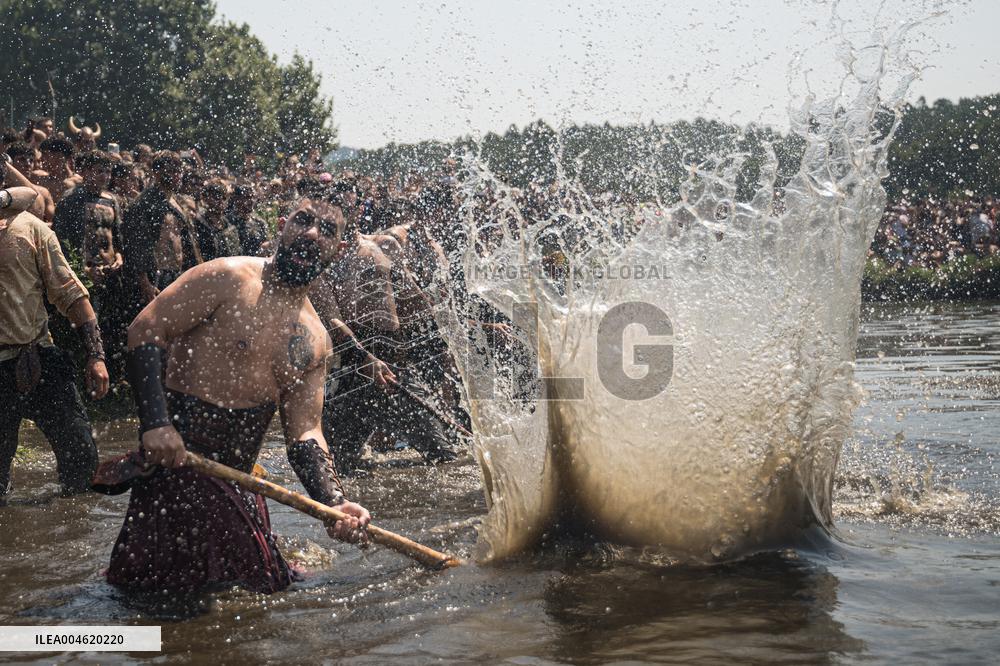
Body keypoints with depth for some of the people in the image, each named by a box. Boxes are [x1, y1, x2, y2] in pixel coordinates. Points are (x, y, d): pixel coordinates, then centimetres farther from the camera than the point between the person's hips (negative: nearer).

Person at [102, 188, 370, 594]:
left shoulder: (314, 341, 12)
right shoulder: (229, 278, -7)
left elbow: (304, 433, 8)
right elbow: (146, 330, -12)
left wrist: (333, 503, -9)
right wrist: (155, 421, -25)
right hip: (175, 458, -7)